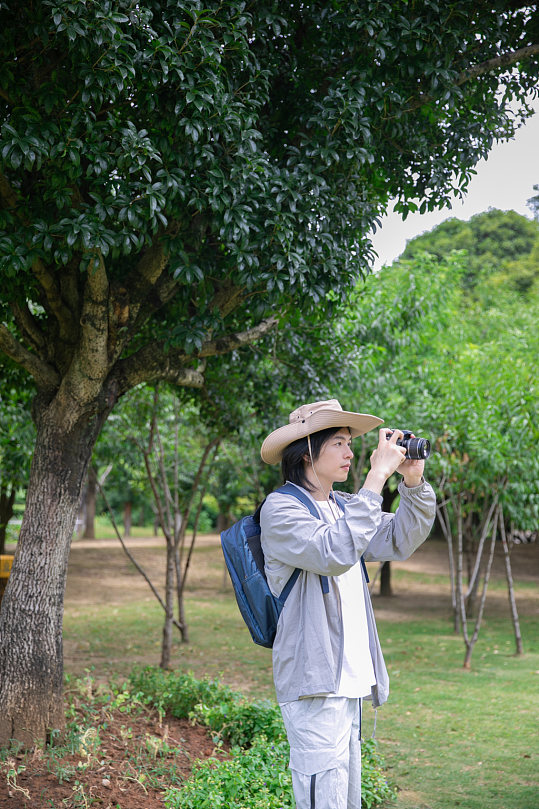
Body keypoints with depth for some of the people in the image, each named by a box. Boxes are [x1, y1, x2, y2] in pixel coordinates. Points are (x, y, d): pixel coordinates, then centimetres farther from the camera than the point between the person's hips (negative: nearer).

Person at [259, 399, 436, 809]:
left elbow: (399, 542, 12)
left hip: (349, 680, 9)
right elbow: (334, 552, -25)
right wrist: (376, 477, -25)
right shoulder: (280, 508, -10)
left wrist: (413, 481, -1)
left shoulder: (342, 506, 16)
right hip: (314, 682, -9)